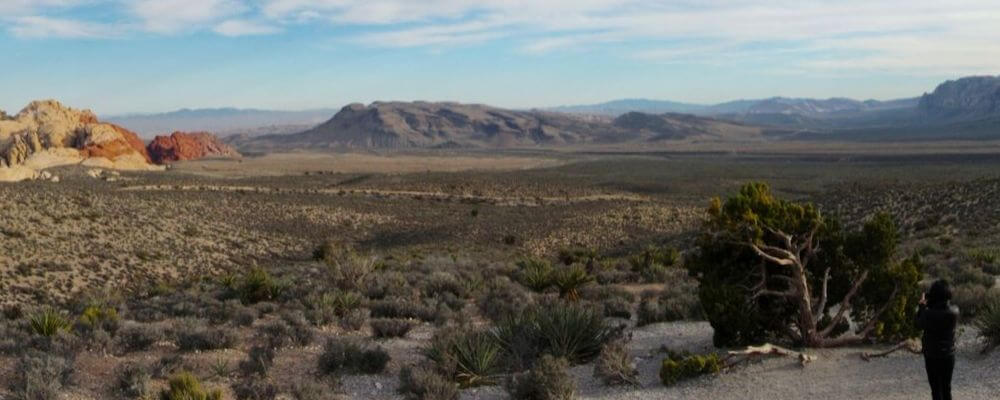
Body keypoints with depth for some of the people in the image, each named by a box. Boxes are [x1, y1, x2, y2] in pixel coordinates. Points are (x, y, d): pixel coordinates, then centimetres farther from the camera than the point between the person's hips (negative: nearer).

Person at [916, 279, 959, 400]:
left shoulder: (929, 313, -23)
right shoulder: (954, 312, -11)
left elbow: (919, 324, -4)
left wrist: (922, 306, 3)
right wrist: (928, 306, 2)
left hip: (932, 357, -4)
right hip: (949, 356, 4)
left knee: (936, 390, 7)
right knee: (946, 389, 18)